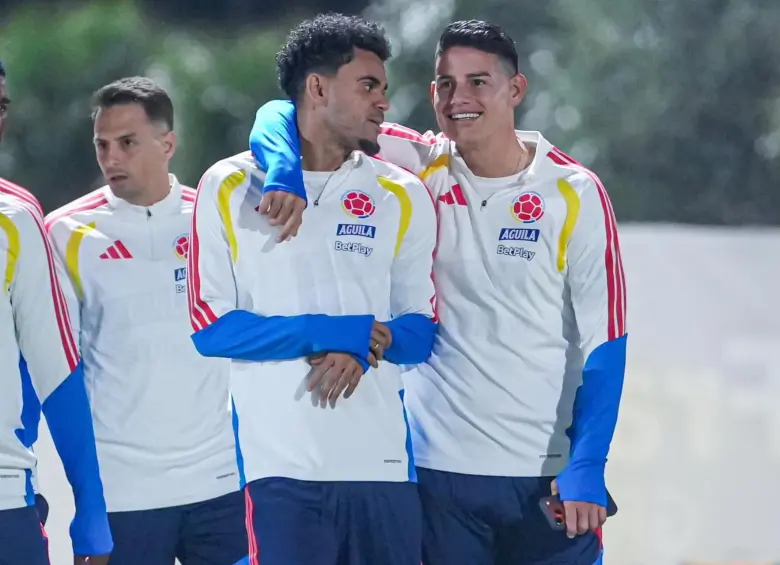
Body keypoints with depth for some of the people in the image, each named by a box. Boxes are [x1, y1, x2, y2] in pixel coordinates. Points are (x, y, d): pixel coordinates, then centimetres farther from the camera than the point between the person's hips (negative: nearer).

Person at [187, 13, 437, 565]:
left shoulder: (403, 196, 11)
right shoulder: (230, 188, 4)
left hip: (382, 464, 3)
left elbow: (420, 332, 9)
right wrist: (334, 332, -11)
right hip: (281, 467, -2)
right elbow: (211, 327, -2)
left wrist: (363, 348, -14)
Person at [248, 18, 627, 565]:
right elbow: (285, 114, 4)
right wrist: (287, 174, -18)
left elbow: (604, 341, -2)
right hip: (440, 470, 1)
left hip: (548, 476, -1)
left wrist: (587, 469, -10)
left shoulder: (574, 192, -1)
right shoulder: (418, 169, 3)